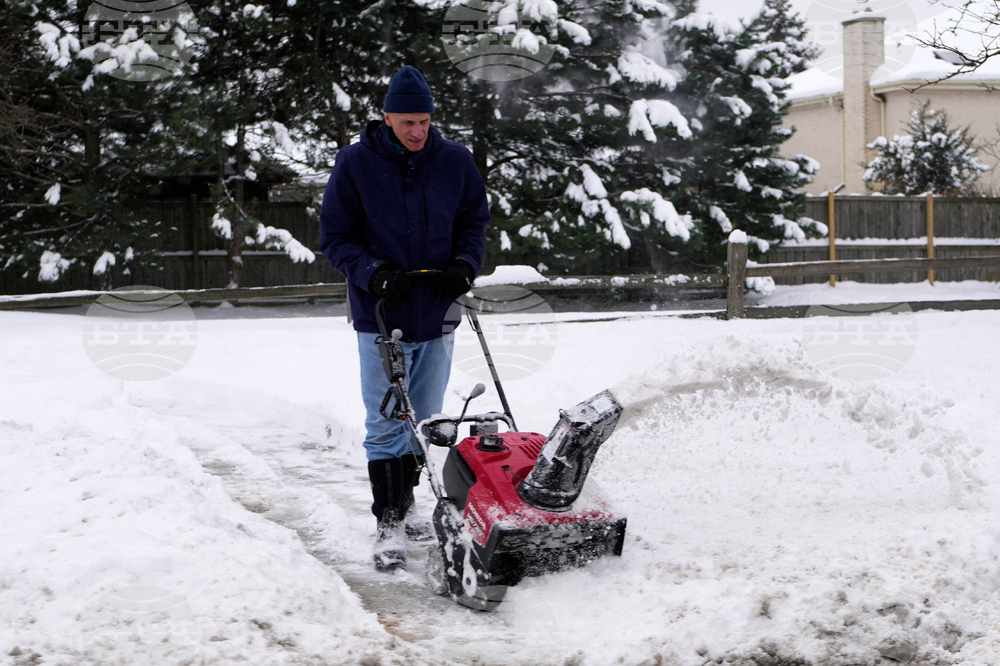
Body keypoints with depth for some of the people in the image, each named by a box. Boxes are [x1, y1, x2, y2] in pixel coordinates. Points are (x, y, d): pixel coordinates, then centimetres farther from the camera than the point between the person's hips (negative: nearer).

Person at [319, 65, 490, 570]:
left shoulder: (455, 162, 0)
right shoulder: (355, 164, -7)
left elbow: (474, 221, 12)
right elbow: (335, 237, -4)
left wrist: (465, 265, -7)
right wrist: (374, 274, -20)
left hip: (437, 316, 4)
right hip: (381, 318, -3)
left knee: (424, 422, 15)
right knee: (386, 425, -3)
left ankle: (404, 504, 30)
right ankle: (388, 524, 3)